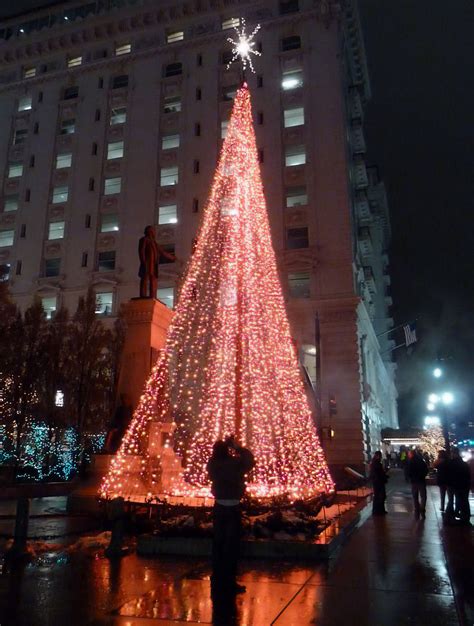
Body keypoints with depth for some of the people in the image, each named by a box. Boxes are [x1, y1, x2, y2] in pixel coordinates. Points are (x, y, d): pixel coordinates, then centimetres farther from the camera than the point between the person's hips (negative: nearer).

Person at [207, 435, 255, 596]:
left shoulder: (212, 465, -5)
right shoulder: (234, 463, -17)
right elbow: (250, 459, -1)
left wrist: (225, 444, 10)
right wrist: (237, 447, 1)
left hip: (219, 507, 5)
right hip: (233, 509, -5)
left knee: (218, 544, 14)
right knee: (231, 546, 4)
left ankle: (217, 582, 22)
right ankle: (229, 583, 9)